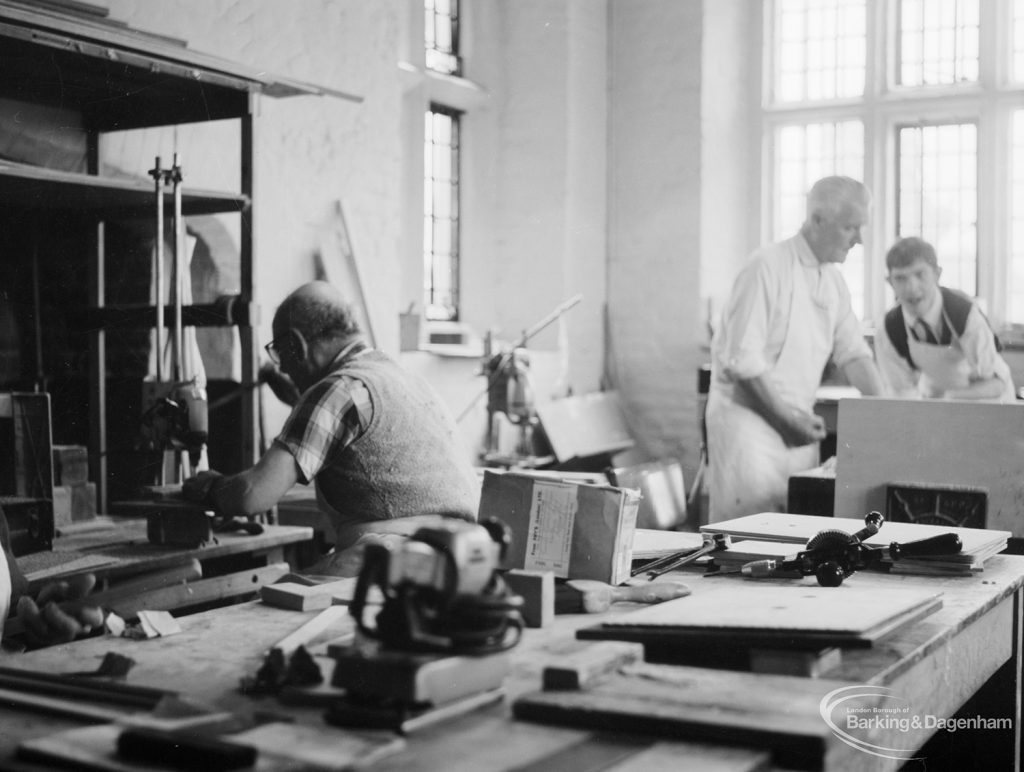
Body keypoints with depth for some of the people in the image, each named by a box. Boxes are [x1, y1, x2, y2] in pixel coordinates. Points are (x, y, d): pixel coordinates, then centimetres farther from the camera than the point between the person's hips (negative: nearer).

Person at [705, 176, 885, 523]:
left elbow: (852, 350, 13)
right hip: (748, 413, -7)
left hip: (797, 420, 8)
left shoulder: (833, 277, 10)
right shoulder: (768, 267, -15)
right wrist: (787, 415, -16)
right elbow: (743, 358, -18)